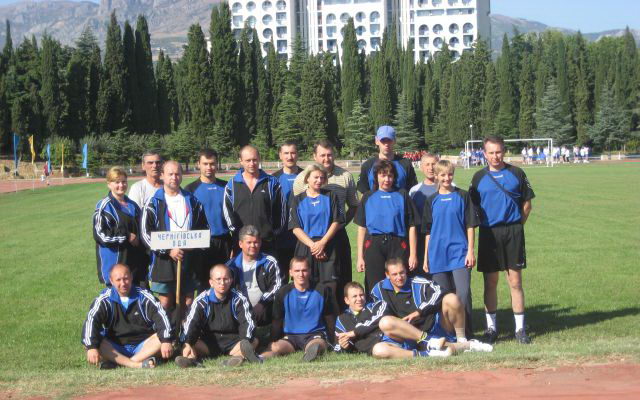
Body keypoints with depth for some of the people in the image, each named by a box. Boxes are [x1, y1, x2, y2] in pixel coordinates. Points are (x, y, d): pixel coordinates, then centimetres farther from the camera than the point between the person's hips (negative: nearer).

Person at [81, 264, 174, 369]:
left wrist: (166, 341, -24)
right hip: (115, 348, 0)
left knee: (162, 337, -26)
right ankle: (137, 364, -42)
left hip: (142, 346, 1)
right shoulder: (104, 300, -1)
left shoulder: (144, 296, 0)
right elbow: (90, 320, -12)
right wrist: (91, 347, -28)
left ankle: (118, 362, -35)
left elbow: (161, 317, -8)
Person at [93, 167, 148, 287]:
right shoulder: (104, 206, -7)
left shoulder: (133, 205, 15)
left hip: (136, 261, 7)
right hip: (114, 263, -7)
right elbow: (100, 234, -15)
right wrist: (126, 237, -12)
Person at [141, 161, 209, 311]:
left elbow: (204, 227, 16)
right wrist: (168, 251, -14)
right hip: (163, 261, -3)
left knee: (188, 302, 6)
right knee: (165, 303, 0)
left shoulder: (192, 201, 11)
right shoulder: (154, 203, -1)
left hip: (189, 259, 3)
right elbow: (146, 233, -7)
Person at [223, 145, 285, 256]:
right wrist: (235, 229, -1)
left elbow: (281, 209, 8)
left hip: (267, 241, 0)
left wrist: (275, 231, 4)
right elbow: (227, 211, 7)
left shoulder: (271, 183, 7)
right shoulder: (232, 185, 8)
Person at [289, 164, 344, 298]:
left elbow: (336, 222, 3)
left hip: (327, 247, 0)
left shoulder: (330, 196, 9)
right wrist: (312, 245, -11)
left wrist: (322, 243, -9)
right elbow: (296, 228, 1)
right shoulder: (298, 200, 8)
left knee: (330, 287, -5)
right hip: (305, 246, 0)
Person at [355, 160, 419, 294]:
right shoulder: (368, 197, 11)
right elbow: (361, 228, 10)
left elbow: (411, 226, 5)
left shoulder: (402, 196, 7)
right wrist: (360, 256, 4)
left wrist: (413, 254, -2)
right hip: (374, 245, 1)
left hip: (398, 245, -1)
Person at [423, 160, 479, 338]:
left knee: (463, 293, -10)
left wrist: (470, 251, -5)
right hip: (438, 255, 2)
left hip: (460, 252, -2)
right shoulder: (432, 200, 9)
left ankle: (467, 335, -2)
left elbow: (470, 225, 2)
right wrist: (426, 257, 9)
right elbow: (428, 232, 12)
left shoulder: (462, 196, 3)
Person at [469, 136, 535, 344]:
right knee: (490, 282, 6)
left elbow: (527, 203, 8)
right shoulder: (479, 177, 6)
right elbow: (473, 206, 10)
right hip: (488, 232, 1)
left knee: (515, 281, 1)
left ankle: (520, 328, 7)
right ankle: (491, 327, 14)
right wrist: (481, 225, 1)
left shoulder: (516, 173, 4)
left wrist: (517, 225, 3)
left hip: (513, 232, -1)